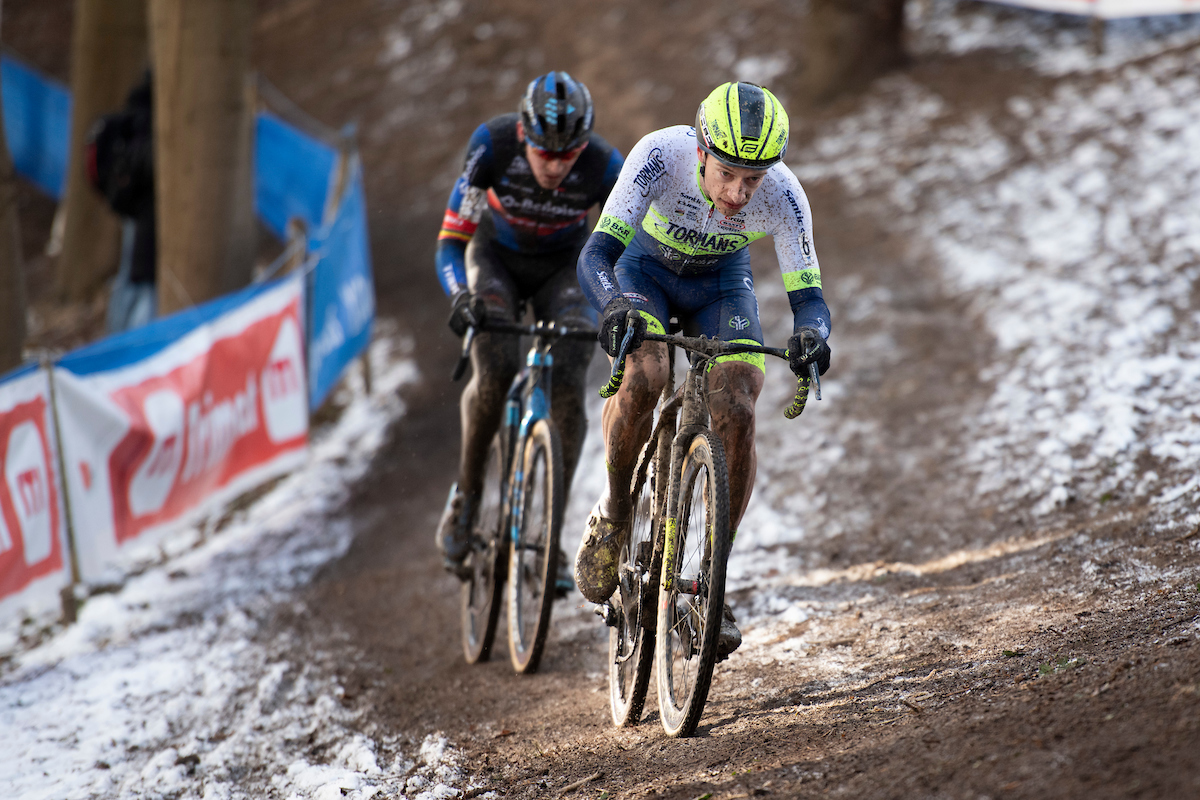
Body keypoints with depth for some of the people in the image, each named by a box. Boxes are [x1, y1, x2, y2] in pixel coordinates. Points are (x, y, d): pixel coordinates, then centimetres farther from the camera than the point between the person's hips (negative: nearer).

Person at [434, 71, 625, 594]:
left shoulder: (603, 167, -30)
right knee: (494, 374, -25)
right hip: (496, 257, -1)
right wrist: (460, 294, -46)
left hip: (562, 269, 1)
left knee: (568, 391, -18)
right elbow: (451, 238, -27)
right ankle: (466, 494, -2)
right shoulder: (492, 146, -31)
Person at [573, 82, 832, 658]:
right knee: (641, 379, -31)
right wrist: (614, 307, -61)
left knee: (737, 413, -20)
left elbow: (807, 293, -29)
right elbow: (596, 256, -40)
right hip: (646, 269, -1)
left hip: (721, 282, 1)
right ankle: (612, 516, -5)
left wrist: (811, 333, -53)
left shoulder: (783, 194, -32)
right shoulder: (659, 156, -37)